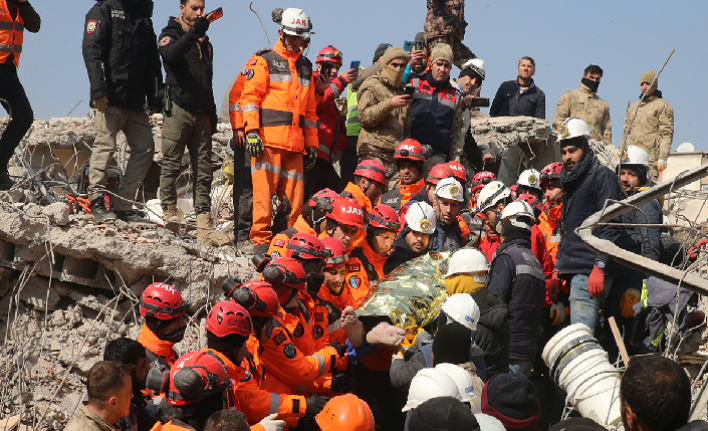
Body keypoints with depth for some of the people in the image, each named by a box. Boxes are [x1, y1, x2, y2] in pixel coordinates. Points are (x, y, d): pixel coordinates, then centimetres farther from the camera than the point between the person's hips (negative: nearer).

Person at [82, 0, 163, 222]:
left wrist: (155, 97, 13)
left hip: (134, 101, 7)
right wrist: (99, 89, -19)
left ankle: (123, 205, 5)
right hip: (110, 97, -7)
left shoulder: (144, 18, 20)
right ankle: (96, 202, -4)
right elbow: (92, 52, -10)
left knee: (145, 147, 1)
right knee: (105, 145, -10)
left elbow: (152, 62, 21)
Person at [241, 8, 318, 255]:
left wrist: (312, 144, 20)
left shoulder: (306, 68, 22)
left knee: (295, 193, 1)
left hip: (295, 142, 5)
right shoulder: (265, 61, 5)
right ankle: (260, 240, -8)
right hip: (268, 140, -5)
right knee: (265, 188, -10)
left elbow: (310, 109, 25)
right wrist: (251, 130, -14)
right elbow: (250, 96, -2)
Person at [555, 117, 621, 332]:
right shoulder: (571, 181, 23)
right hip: (574, 271, 9)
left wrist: (599, 267, -21)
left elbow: (609, 227, -14)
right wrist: (558, 266, 21)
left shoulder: (602, 176, -5)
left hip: (589, 272, -9)